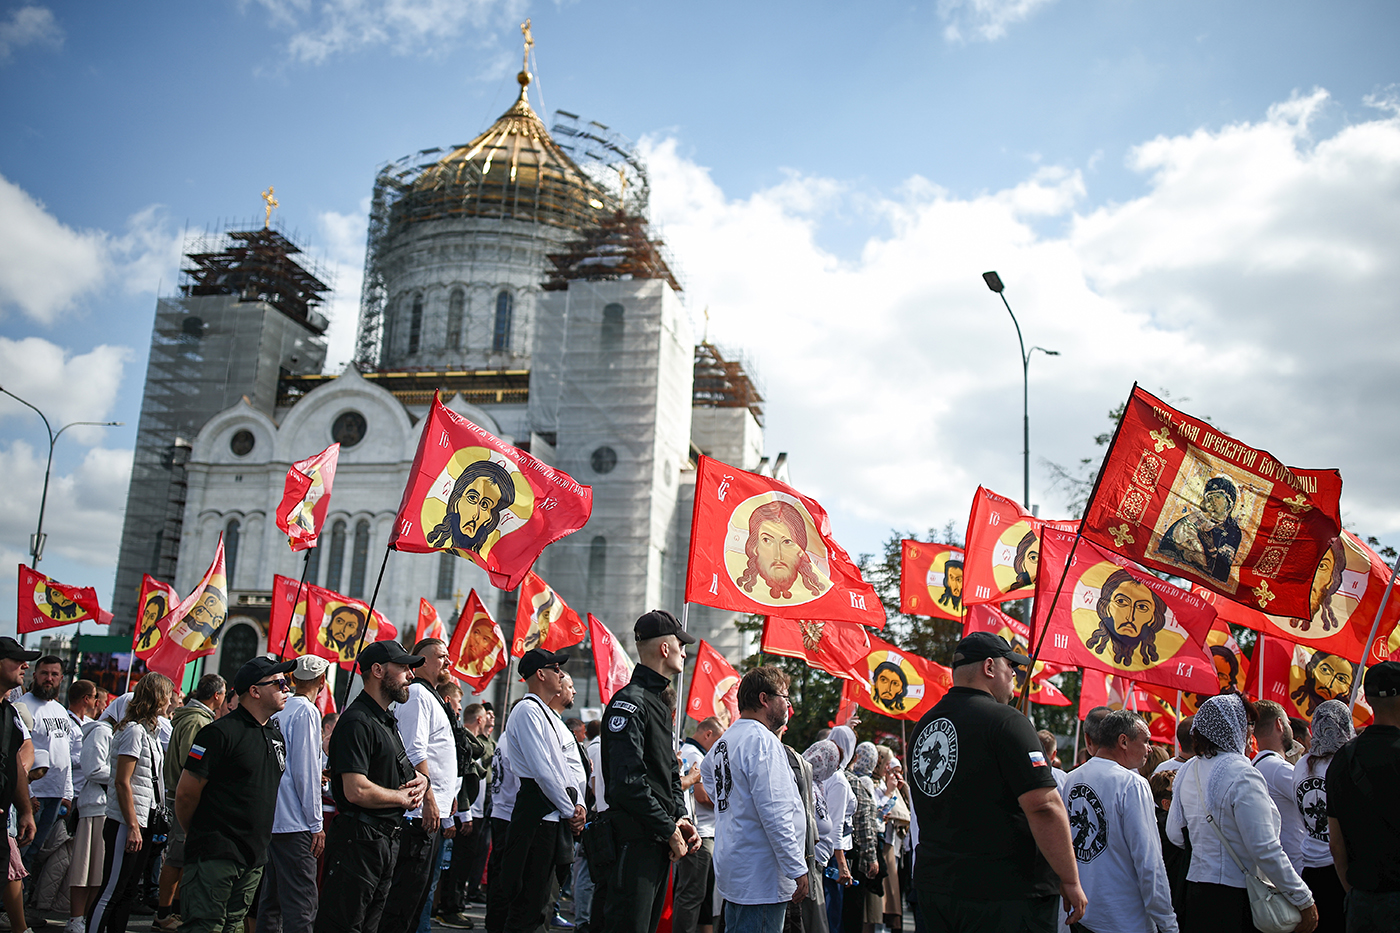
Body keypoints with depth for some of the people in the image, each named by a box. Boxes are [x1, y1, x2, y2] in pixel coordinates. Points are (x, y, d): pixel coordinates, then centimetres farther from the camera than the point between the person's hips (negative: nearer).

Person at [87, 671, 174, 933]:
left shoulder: (150, 731, 15)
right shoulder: (134, 730, -14)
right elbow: (122, 782, -18)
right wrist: (132, 826, -19)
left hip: (143, 824, 9)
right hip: (125, 824, -9)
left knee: (129, 891, 13)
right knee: (111, 893, -4)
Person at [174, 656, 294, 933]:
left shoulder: (276, 735, 12)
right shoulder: (220, 733, -14)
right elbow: (186, 792, -12)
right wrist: (197, 835, 2)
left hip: (255, 857, 8)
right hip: (215, 856, -8)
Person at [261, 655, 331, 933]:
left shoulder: (278, 710, 12)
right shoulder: (306, 711, -11)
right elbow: (305, 771, -14)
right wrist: (317, 824, -10)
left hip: (270, 818, 8)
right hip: (294, 822, -8)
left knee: (271, 899, 14)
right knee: (301, 904, -8)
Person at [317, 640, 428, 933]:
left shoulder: (388, 721, 17)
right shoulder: (357, 722, -17)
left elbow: (401, 772, 28)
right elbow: (357, 791, -27)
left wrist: (420, 780, 4)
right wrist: (403, 797, -11)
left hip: (387, 840, 10)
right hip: (358, 840, -10)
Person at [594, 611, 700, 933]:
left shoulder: (660, 703, 18)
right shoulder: (629, 702, -15)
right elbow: (628, 782, -23)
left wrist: (681, 818, 6)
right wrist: (670, 830, -17)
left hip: (661, 843, 10)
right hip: (635, 842, -10)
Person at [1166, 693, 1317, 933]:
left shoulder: (1186, 772, 6)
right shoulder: (1241, 775, -17)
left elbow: (1175, 834, 12)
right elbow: (1265, 850, -18)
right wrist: (1305, 900, -10)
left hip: (1195, 893, 7)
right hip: (1236, 899, -7)